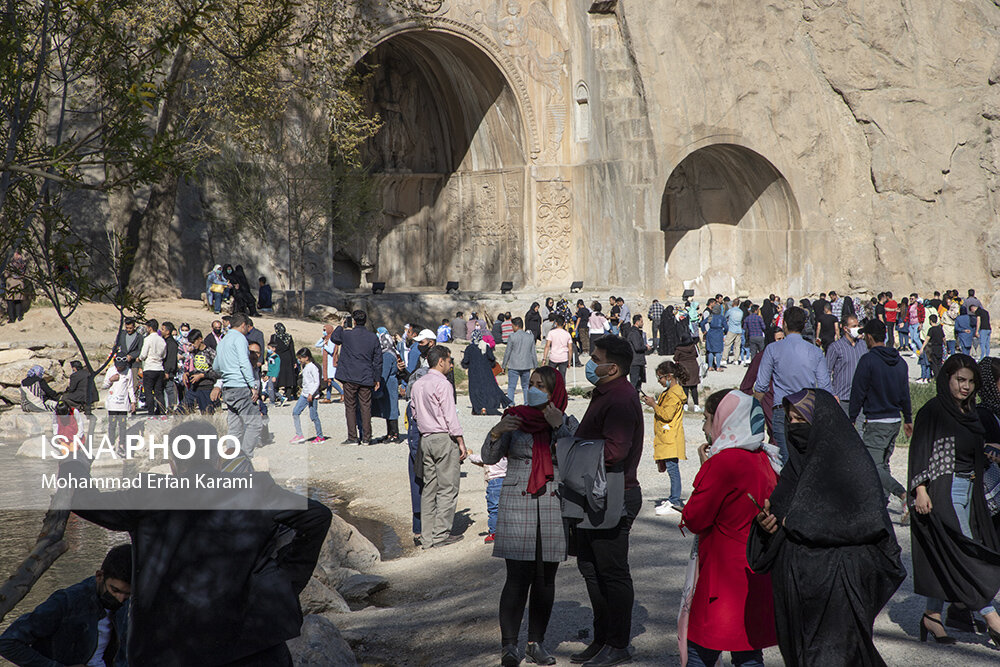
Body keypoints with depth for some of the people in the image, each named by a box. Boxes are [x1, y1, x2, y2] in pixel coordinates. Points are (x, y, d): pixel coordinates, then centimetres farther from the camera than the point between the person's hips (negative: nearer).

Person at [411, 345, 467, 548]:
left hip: (425, 438, 8)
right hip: (444, 439, -8)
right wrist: (461, 442, -10)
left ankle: (427, 535, 10)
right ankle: (441, 534, -2)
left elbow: (415, 413, 15)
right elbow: (450, 416, -14)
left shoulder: (417, 385, 12)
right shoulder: (442, 384, -12)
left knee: (429, 487, 10)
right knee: (448, 488, -2)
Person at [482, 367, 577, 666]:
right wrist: (497, 431, -20)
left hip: (554, 507, 2)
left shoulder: (569, 423, 6)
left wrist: (560, 428, -16)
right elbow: (490, 457, -2)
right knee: (518, 577, -8)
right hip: (517, 504, -2)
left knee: (546, 577, 5)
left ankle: (536, 643, 14)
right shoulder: (516, 418, 4)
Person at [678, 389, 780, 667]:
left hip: (723, 575, -8)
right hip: (758, 578, 8)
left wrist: (704, 467, -3)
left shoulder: (724, 461, -17)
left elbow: (694, 519, -13)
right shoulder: (765, 460, 8)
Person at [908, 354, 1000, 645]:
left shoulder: (969, 413, 14)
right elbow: (920, 451, -13)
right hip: (943, 492, -8)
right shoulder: (932, 411, -9)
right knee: (964, 552, -8)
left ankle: (933, 616, 16)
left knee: (945, 556, 9)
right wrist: (920, 489, -20)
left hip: (969, 490, 8)